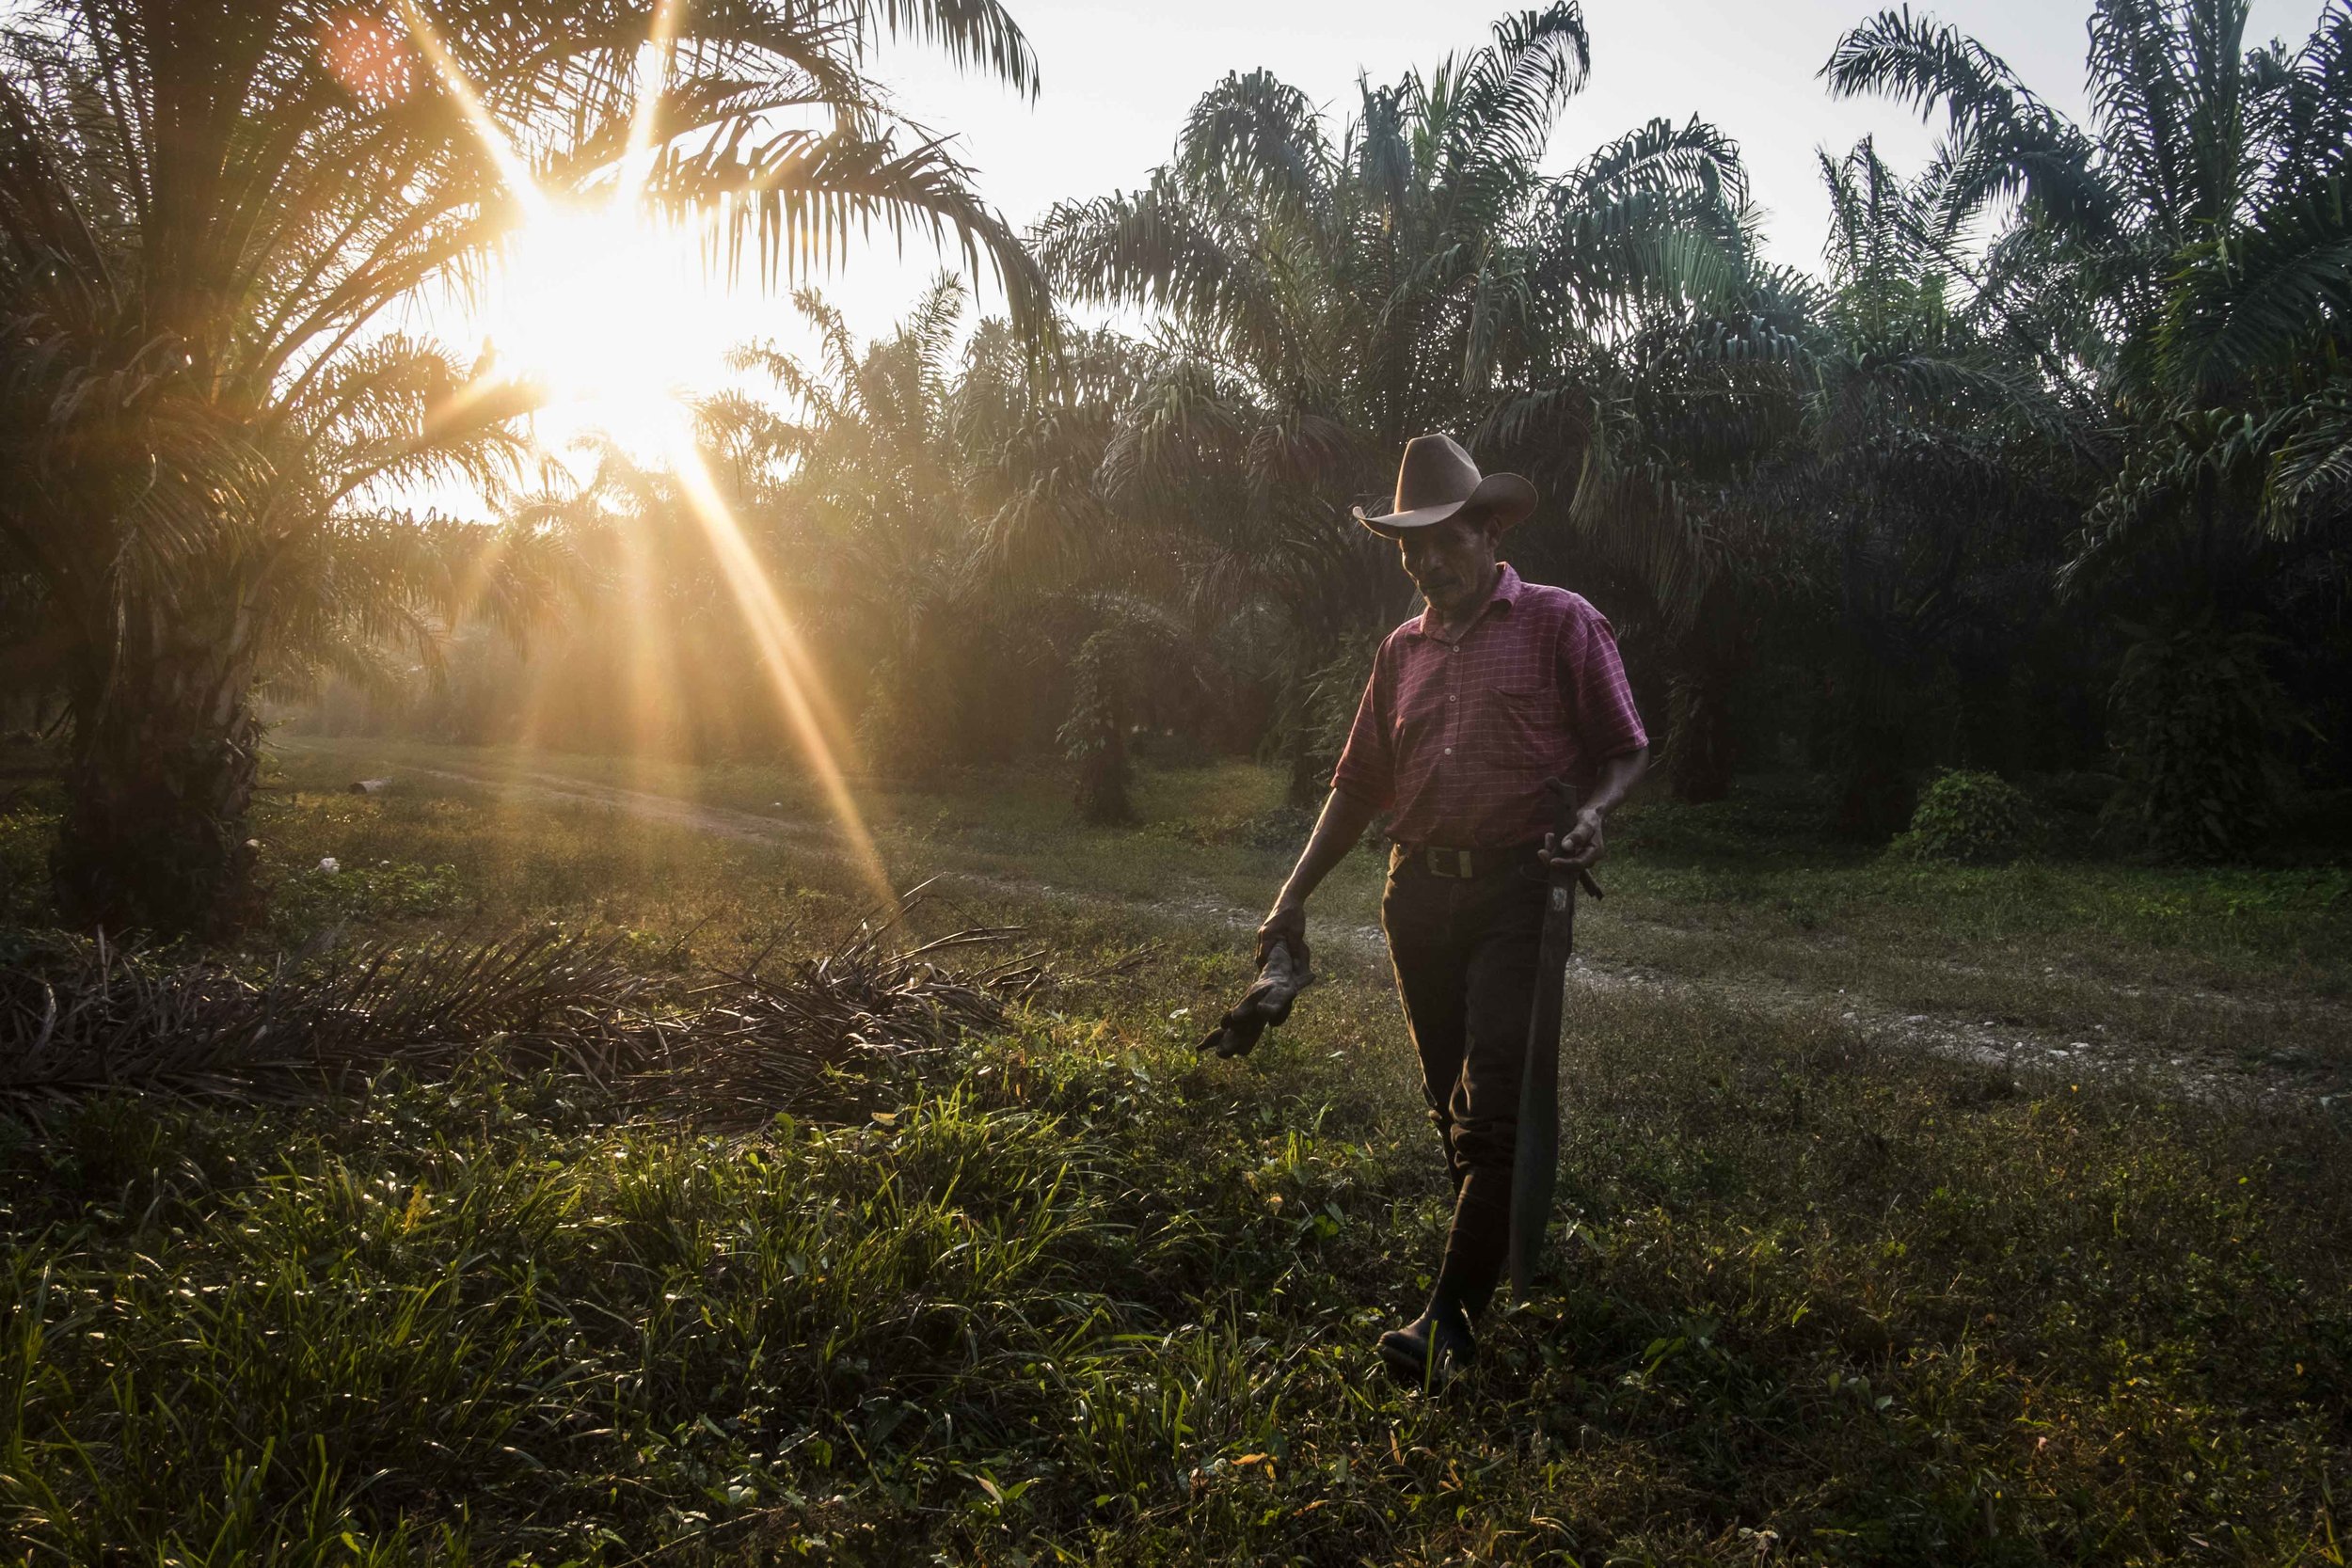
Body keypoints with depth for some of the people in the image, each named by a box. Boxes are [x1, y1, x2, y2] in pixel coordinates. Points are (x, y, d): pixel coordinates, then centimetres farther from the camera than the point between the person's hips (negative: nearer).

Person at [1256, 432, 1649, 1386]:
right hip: (1419, 894, 6)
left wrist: (1595, 809, -18)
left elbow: (1625, 750, 5)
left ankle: (1451, 1319, -9)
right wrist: (1296, 895, 11)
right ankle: (1508, 1241, 29)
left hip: (1516, 888, -5)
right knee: (1452, 1101, 11)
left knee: (1491, 1106, -11)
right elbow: (1359, 784, 18)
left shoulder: (1562, 624, 2)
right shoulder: (1403, 651, 16)